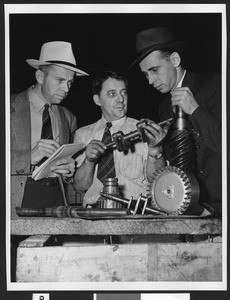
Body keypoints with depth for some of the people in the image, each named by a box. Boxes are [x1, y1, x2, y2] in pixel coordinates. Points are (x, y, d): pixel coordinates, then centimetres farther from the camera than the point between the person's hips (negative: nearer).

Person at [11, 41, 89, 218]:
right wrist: (29, 157, -20)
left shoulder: (68, 118, 17)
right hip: (19, 200, -4)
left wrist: (69, 170, 3)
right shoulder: (11, 107, 1)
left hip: (56, 197, 4)